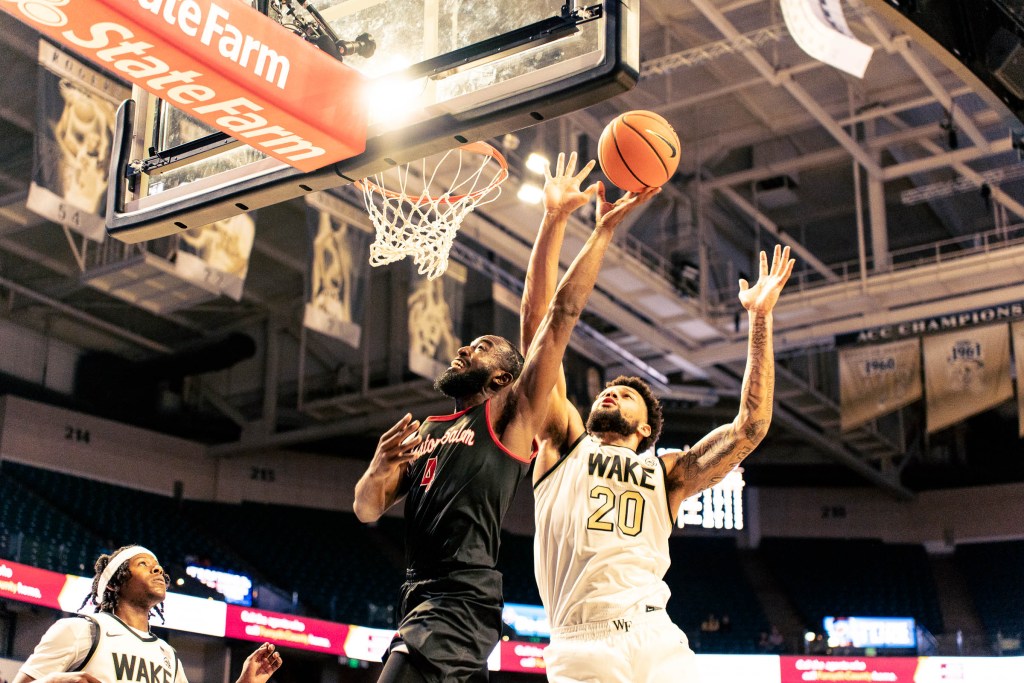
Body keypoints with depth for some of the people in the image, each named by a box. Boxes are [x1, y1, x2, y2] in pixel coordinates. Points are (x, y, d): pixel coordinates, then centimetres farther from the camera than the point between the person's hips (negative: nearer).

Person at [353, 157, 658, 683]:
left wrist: (603, 230, -5)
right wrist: (379, 468, -6)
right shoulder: (424, 432, 24)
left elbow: (561, 316, -2)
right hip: (421, 597, 8)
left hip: (460, 599, -8)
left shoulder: (509, 413, 5)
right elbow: (366, 510, 17)